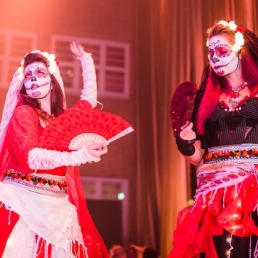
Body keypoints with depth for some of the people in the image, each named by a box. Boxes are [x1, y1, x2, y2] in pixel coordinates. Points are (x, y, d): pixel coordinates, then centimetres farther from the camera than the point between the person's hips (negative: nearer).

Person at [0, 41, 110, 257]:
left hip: (56, 206, 5)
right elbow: (30, 155, -18)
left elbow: (90, 98, 31)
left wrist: (86, 60, 33)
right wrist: (80, 155, -31)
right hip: (24, 202, -5)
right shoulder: (23, 113, -2)